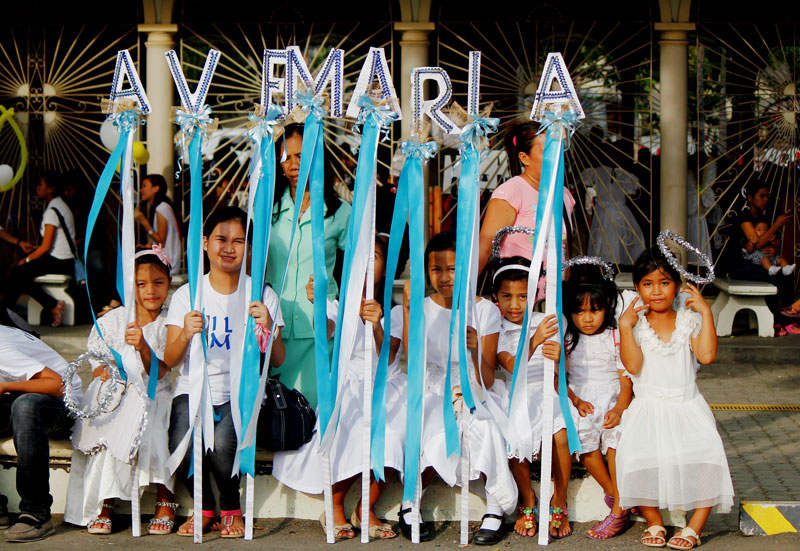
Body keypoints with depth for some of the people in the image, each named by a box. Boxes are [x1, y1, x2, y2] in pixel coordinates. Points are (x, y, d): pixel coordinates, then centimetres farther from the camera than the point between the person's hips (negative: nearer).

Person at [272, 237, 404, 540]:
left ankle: (365, 509, -6)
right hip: (348, 388, -1)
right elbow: (325, 333, -16)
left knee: (388, 436, -29)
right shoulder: (340, 306, 9)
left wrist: (377, 326, -28)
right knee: (355, 436, -31)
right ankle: (335, 509, -8)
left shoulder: (394, 311, 10)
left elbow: (388, 357, -8)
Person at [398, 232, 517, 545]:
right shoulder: (423, 308, 4)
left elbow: (486, 382, -7)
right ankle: (409, 505, -6)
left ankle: (496, 509, -18)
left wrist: (475, 350, -28)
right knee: (437, 443, -31)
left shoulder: (485, 311, 0)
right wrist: (408, 310, -22)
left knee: (485, 426, -34)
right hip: (434, 396, 1)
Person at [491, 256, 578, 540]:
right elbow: (513, 367, -18)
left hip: (547, 394, 0)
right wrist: (534, 341, -36)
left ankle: (559, 503, -7)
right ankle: (527, 501, 0)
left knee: (561, 435, -28)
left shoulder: (547, 323, 3)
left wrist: (556, 359, -31)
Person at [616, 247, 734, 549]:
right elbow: (633, 365, -11)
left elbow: (707, 355, -10)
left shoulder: (689, 320, 7)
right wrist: (625, 325, -14)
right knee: (638, 457, -26)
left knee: (707, 454, -24)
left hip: (687, 407, 1)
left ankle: (694, 526, -4)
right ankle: (654, 522, 1)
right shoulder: (635, 323, 4)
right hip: (648, 408, -1)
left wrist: (706, 312, -9)